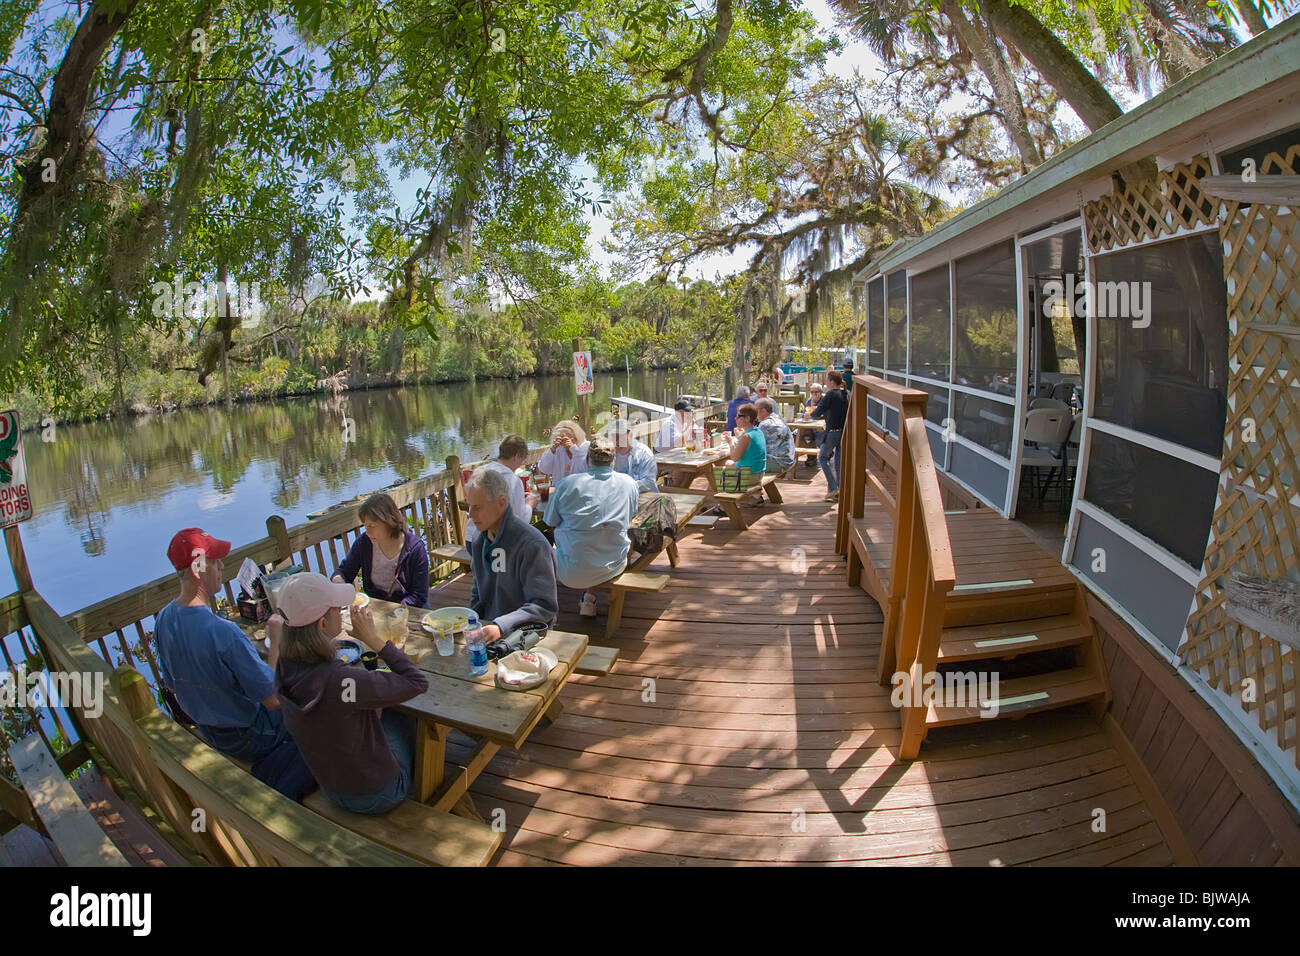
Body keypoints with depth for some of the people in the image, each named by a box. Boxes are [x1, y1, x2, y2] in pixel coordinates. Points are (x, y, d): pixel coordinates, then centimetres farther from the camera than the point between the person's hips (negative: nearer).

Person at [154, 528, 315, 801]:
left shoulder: (163, 620, -9)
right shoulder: (224, 632, -36)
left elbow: (172, 686, 7)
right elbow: (274, 699, -29)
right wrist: (276, 641, -21)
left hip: (207, 732, 8)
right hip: (249, 737, -8)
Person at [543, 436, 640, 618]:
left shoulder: (568, 483, -11)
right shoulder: (628, 483, -3)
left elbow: (551, 523, 0)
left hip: (571, 572, -1)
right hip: (614, 567, 2)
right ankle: (589, 597, 27)